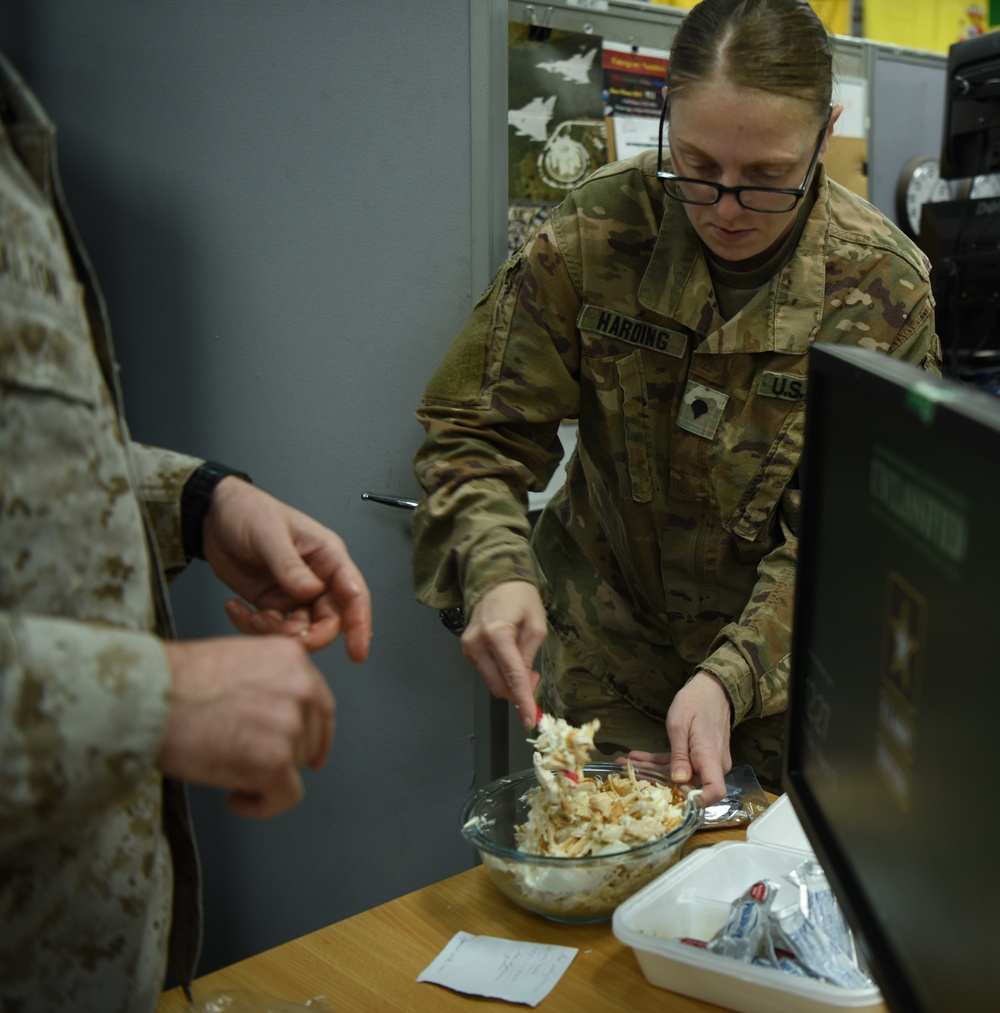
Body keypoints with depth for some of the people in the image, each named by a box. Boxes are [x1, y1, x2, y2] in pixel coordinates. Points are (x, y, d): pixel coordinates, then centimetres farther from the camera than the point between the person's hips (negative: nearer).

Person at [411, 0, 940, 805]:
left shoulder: (885, 288, -17)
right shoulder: (597, 231, -17)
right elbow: (476, 430, -12)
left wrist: (732, 677, -31)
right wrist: (496, 572, -31)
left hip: (788, 651, 1)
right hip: (608, 640, 0)